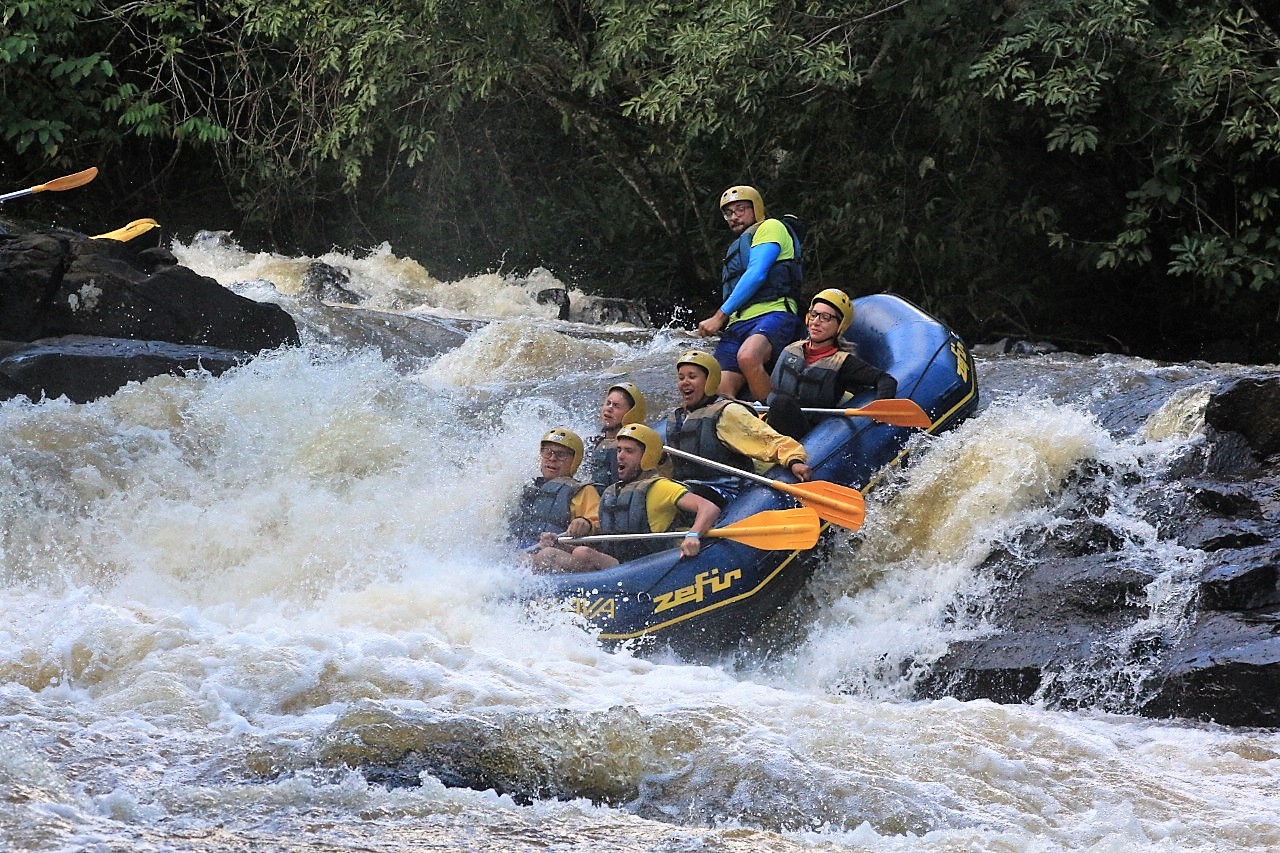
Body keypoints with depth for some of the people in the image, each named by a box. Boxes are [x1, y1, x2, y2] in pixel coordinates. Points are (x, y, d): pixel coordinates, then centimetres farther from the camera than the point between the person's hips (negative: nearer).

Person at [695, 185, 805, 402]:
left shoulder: (770, 228, 10)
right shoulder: (735, 249, 37)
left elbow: (756, 275, -5)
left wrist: (719, 316, -8)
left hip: (773, 314, -8)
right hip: (737, 325, 8)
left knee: (748, 357, -40)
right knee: (719, 397, -16)